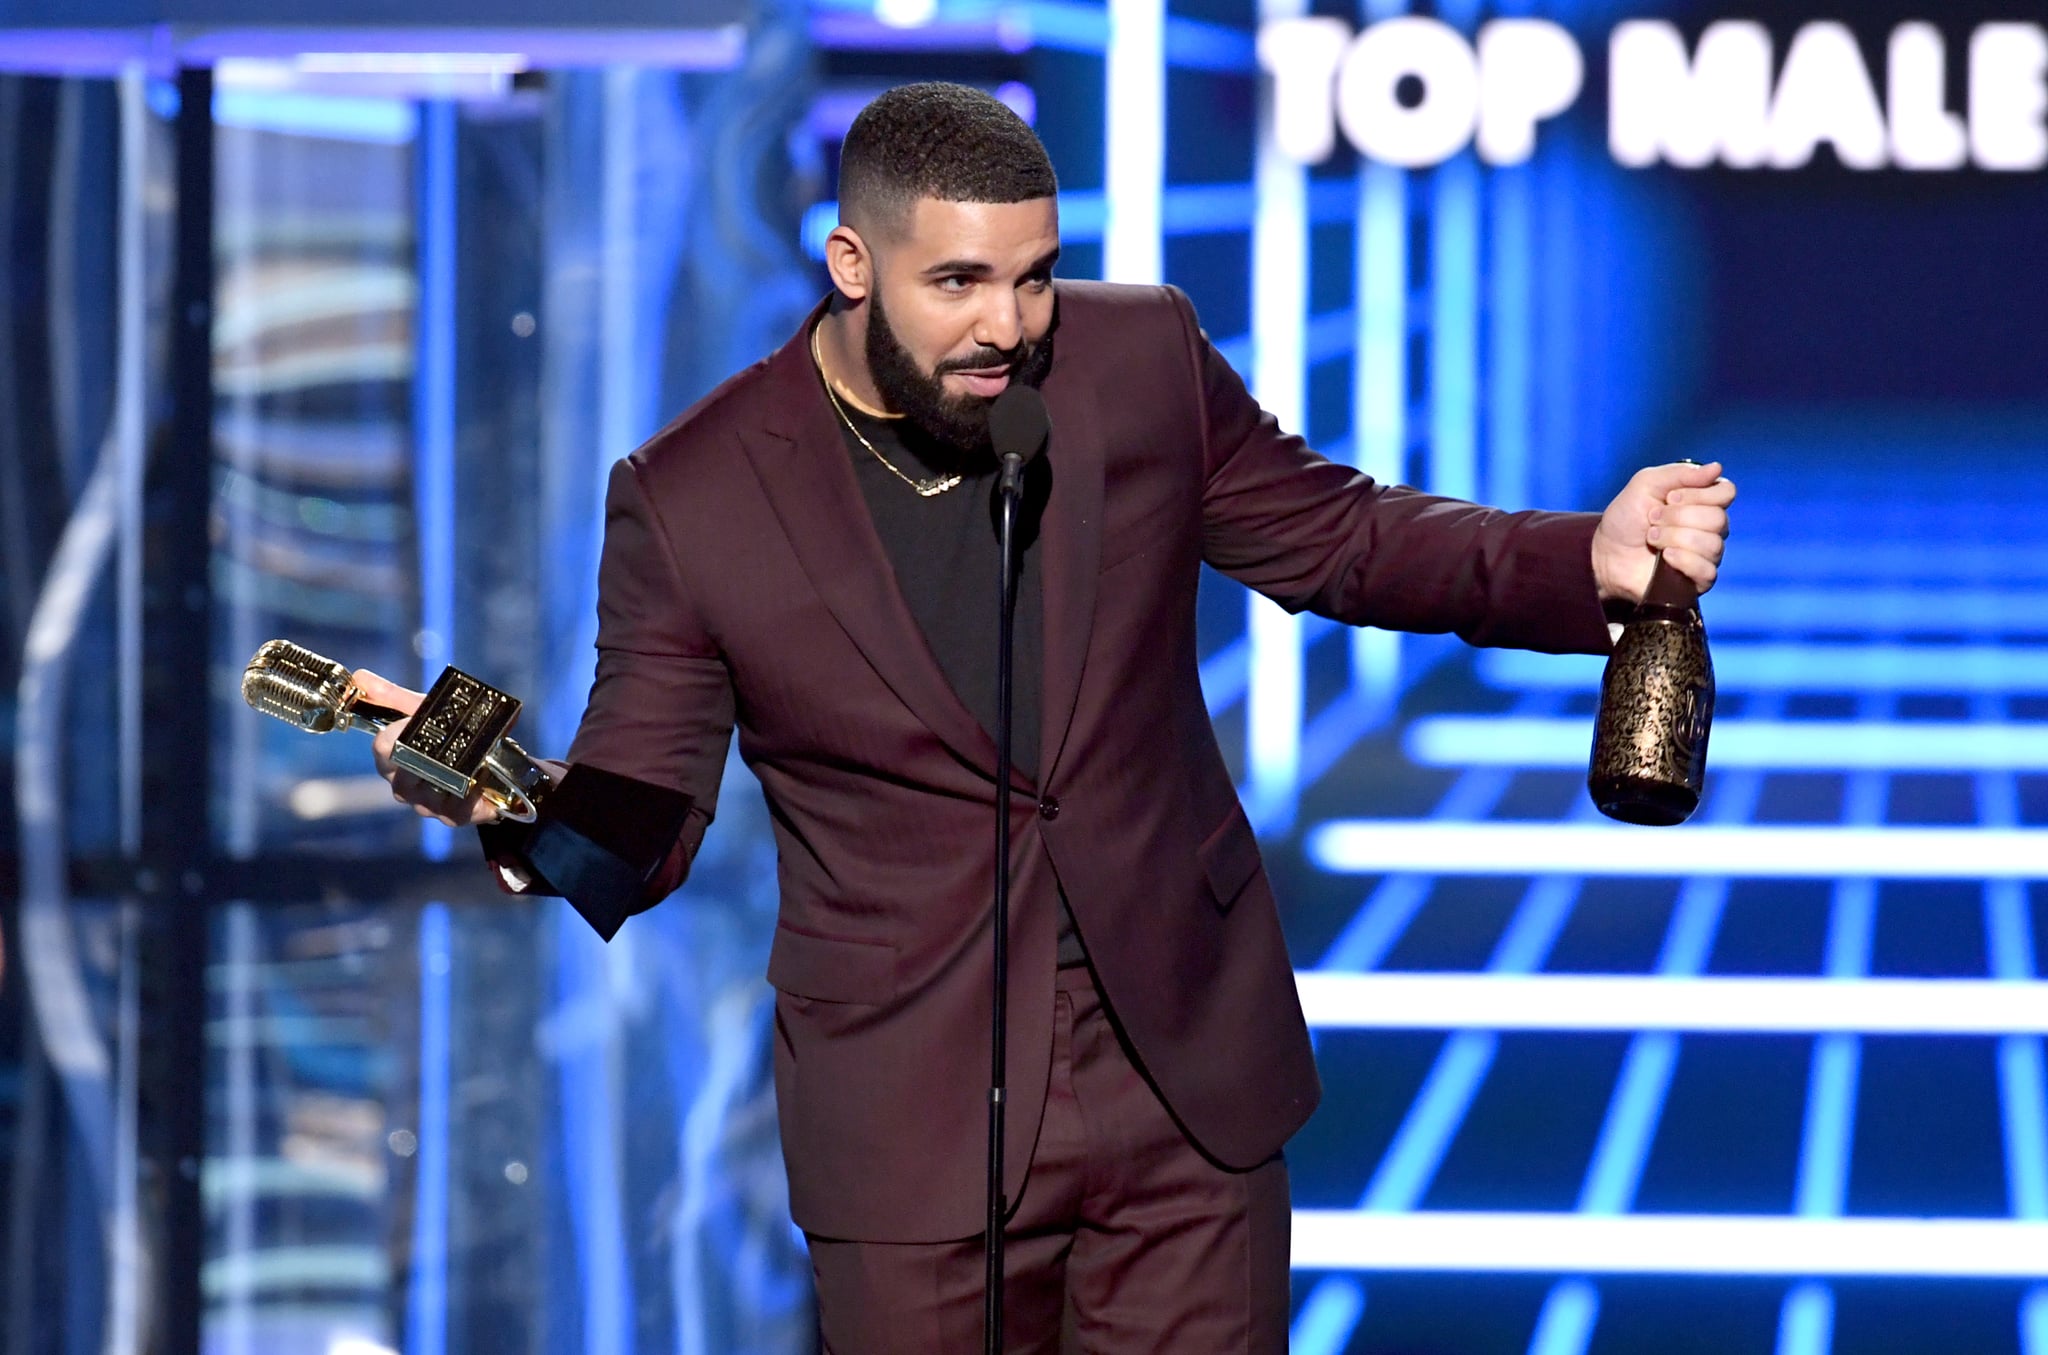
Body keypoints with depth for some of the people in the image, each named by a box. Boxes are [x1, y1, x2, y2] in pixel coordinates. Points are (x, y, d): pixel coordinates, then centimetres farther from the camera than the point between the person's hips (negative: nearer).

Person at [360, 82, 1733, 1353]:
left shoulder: (1142, 360, -3)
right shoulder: (690, 502, -10)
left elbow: (1336, 537, 11)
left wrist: (1593, 564, -4)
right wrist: (509, 803, -29)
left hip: (1185, 1083, 2)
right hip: (917, 1124, -2)